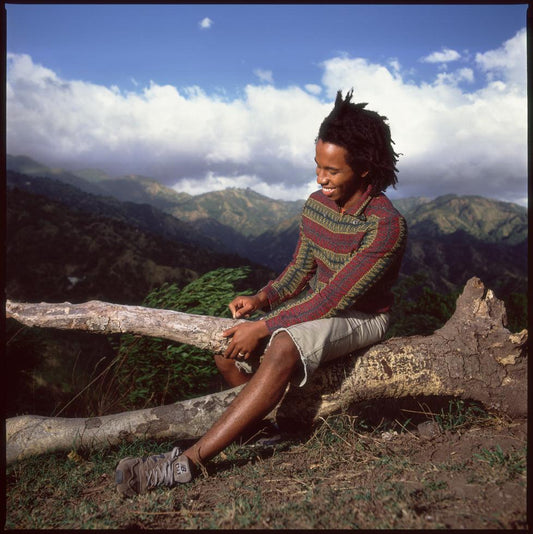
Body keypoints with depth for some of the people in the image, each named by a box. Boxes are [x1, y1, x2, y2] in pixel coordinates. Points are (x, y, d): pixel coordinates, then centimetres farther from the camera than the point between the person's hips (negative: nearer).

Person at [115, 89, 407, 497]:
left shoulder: (386, 226, -26)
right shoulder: (316, 205, -4)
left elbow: (333, 298, -27)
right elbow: (301, 269, 6)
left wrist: (264, 327, -25)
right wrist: (262, 299, -13)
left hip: (362, 318, -7)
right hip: (317, 306, 7)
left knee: (282, 349, -36)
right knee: (227, 347, -9)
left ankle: (186, 463, -34)